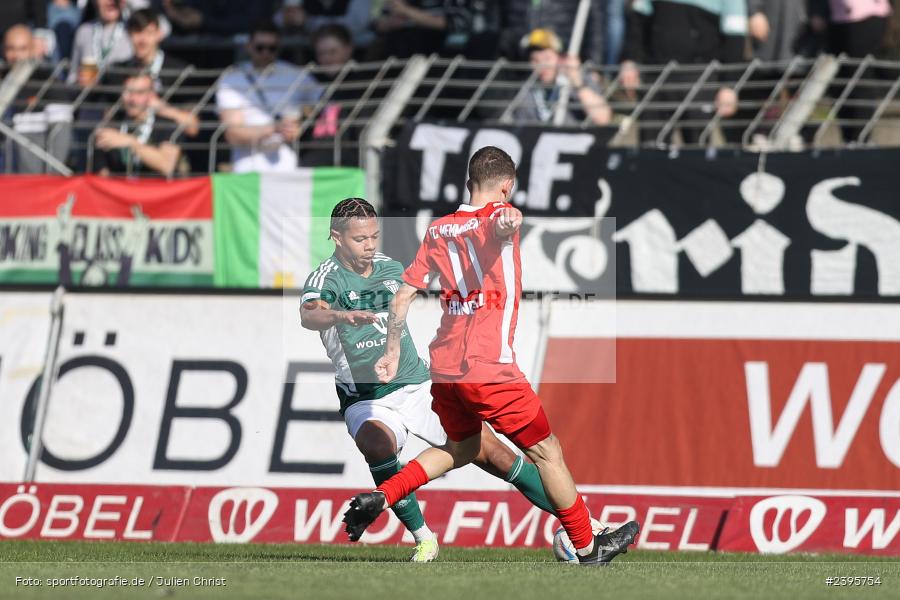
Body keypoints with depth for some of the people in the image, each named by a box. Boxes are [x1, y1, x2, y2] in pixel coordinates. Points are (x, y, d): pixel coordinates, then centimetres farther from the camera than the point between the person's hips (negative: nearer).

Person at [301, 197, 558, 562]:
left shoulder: (390, 269, 5)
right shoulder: (326, 279, -14)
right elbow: (309, 315, -38)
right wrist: (342, 316, -57)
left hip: (420, 388, 5)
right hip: (366, 401, -4)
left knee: (492, 454, -2)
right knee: (376, 444, -37)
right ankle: (422, 537, -22)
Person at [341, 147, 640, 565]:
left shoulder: (439, 229, 13)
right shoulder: (500, 216, -4)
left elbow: (403, 295, 13)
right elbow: (503, 221, -31)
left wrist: (393, 351, 21)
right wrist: (509, 221, -52)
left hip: (442, 367, 7)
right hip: (489, 368, -7)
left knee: (462, 447, 27)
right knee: (546, 452, 6)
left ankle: (380, 498, 11)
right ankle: (587, 547, 13)